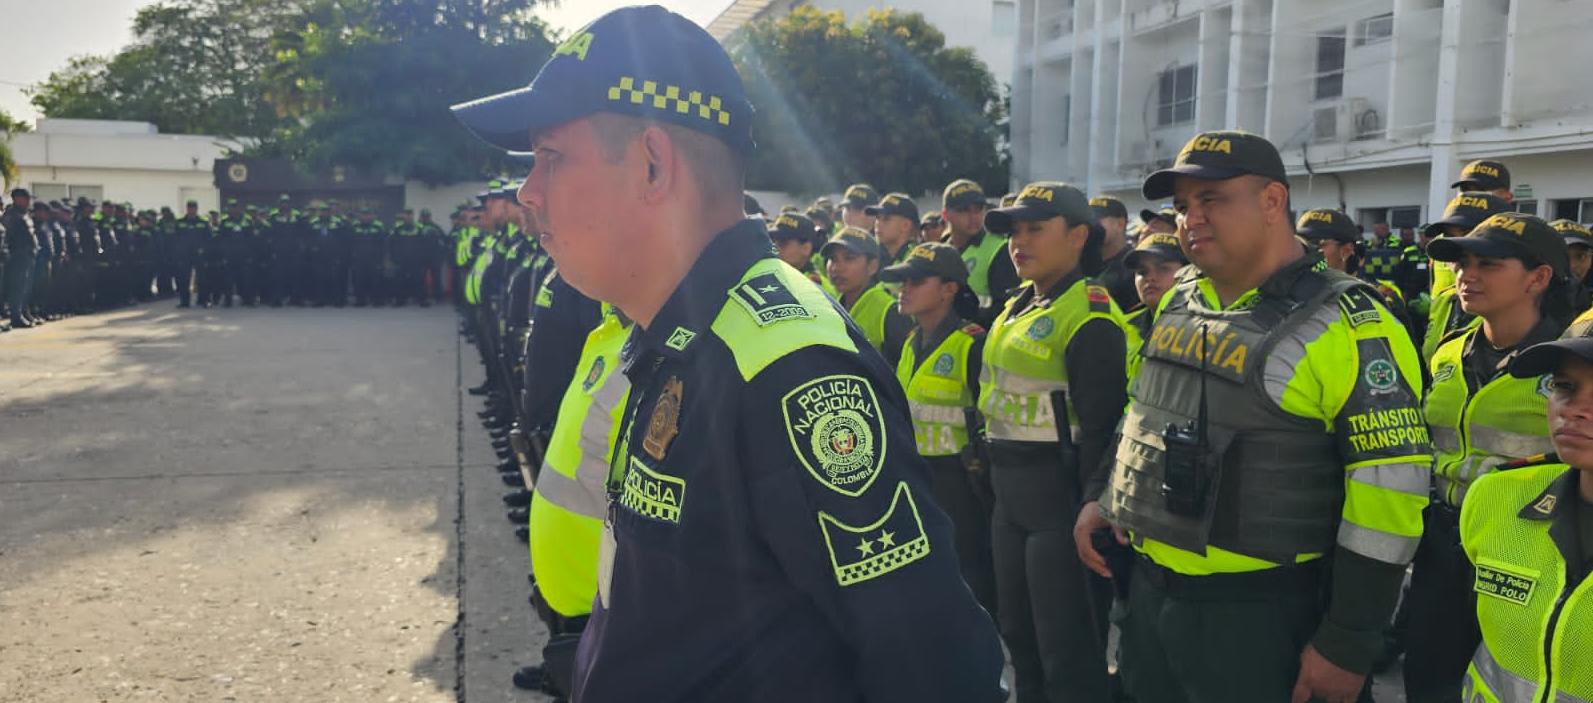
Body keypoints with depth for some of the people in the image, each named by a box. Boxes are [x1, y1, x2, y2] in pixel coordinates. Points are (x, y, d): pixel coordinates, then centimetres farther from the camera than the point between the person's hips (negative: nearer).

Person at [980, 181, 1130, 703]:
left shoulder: (1090, 318, -17)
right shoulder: (1017, 307, 11)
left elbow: (1101, 428, -20)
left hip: (1061, 492, -9)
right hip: (1009, 493, 9)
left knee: (1069, 658, 3)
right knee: (1019, 637, 22)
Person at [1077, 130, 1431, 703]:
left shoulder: (1343, 325, -15)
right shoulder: (1179, 302, 8)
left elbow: (1390, 488, -17)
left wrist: (1347, 643, -16)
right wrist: (1105, 496, 11)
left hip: (1258, 612, -6)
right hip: (1148, 589, 7)